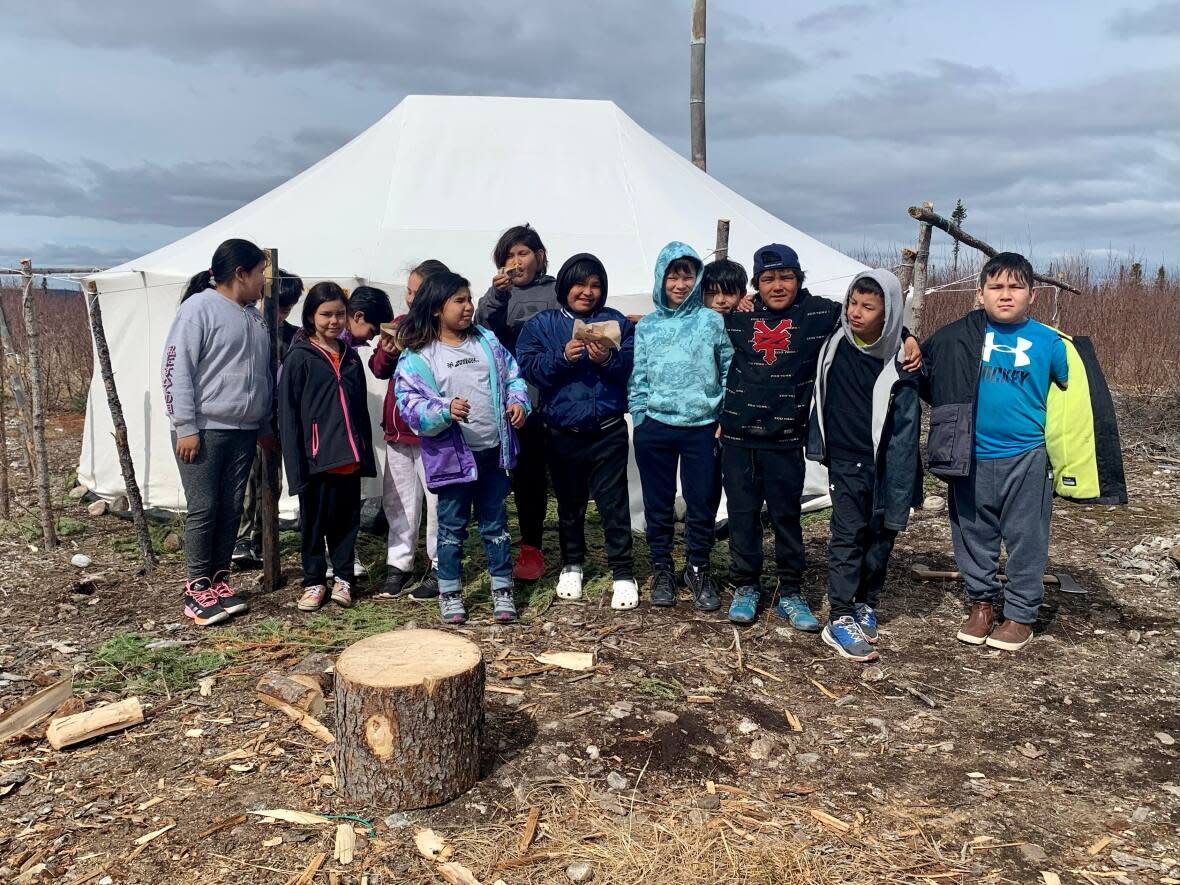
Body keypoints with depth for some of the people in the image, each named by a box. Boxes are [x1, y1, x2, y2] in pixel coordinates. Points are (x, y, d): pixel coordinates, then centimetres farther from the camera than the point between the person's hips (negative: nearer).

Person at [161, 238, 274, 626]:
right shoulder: (199, 308, -7)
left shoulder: (253, 317, 15)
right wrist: (185, 427, -15)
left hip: (243, 432, 7)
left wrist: (266, 426, 20)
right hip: (203, 430, -7)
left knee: (231, 508, 8)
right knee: (203, 508, -3)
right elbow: (176, 369, -11)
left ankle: (219, 580, 18)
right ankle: (196, 588, 8)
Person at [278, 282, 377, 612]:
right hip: (316, 458, -4)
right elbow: (288, 413, -7)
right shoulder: (299, 358, -4)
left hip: (349, 458, 4)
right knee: (314, 521, 7)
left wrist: (366, 454, 11)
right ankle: (314, 581, 19)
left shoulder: (351, 358, 12)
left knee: (347, 520, 10)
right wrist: (296, 462, -12)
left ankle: (343, 578, 22)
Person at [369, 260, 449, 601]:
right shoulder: (400, 324, 10)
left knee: (438, 502, 2)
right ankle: (398, 565, 25)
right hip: (398, 430, 7)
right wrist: (387, 352, -5)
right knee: (399, 502, 14)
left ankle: (439, 569, 14)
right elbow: (379, 368, 15)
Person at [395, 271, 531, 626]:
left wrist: (517, 402, -6)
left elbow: (512, 375, 13)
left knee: (496, 524, 14)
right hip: (453, 455, -3)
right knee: (452, 527, 10)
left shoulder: (487, 340, 7)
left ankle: (502, 589, 25)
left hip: (493, 451, 4)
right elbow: (411, 404, -14)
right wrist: (445, 410, -30)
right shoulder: (417, 356, -8)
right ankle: (449, 592, 25)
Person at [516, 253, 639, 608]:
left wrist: (608, 360, -22)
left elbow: (633, 367, -3)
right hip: (562, 434, 1)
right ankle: (572, 565, 33)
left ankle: (623, 572, 10)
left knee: (614, 504, -1)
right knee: (570, 505, 16)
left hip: (608, 432, -1)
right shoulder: (541, 325, 6)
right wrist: (563, 357, -20)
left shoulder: (617, 322, 6)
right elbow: (529, 369, -6)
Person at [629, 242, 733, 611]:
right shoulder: (646, 327, 6)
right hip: (655, 429, 1)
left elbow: (730, 372, 3)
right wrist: (640, 420, 1)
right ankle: (661, 569, 26)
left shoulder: (713, 321, 1)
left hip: (702, 428, -1)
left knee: (702, 504, 6)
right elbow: (637, 379, 7)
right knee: (658, 504, 10)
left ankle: (697, 570, 25)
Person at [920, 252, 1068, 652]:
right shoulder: (962, 335, -2)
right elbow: (925, 366, 11)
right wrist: (950, 417, 4)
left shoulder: (1048, 342, -2)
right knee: (974, 536, 12)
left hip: (1027, 458, -1)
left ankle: (1021, 615, 21)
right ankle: (982, 602, 30)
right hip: (972, 458, 1)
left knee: (1026, 540, 6)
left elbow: (1071, 389, 12)